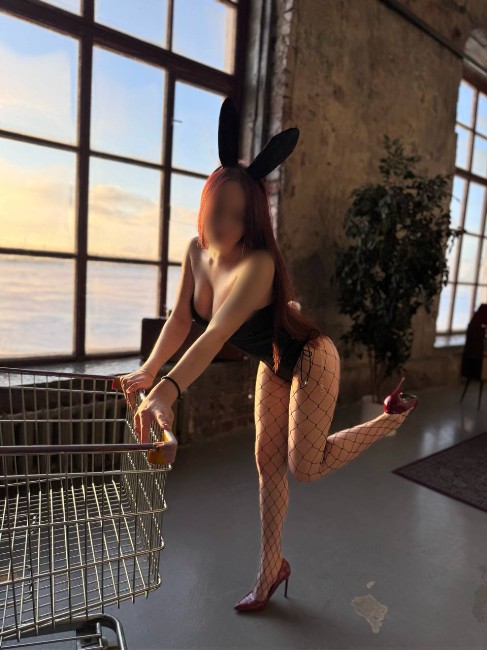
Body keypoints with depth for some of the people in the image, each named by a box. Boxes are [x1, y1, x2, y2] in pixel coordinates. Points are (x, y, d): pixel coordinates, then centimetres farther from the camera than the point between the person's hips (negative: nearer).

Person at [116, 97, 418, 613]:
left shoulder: (258, 265, -34)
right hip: (273, 364, 7)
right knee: (267, 460, 10)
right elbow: (181, 318, -9)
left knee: (305, 466, 0)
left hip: (310, 361, -6)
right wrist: (148, 371, -18)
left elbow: (218, 332, -46)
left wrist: (169, 389, -56)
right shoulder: (197, 251, -11)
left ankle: (392, 415, 20)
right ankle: (271, 570, 30)